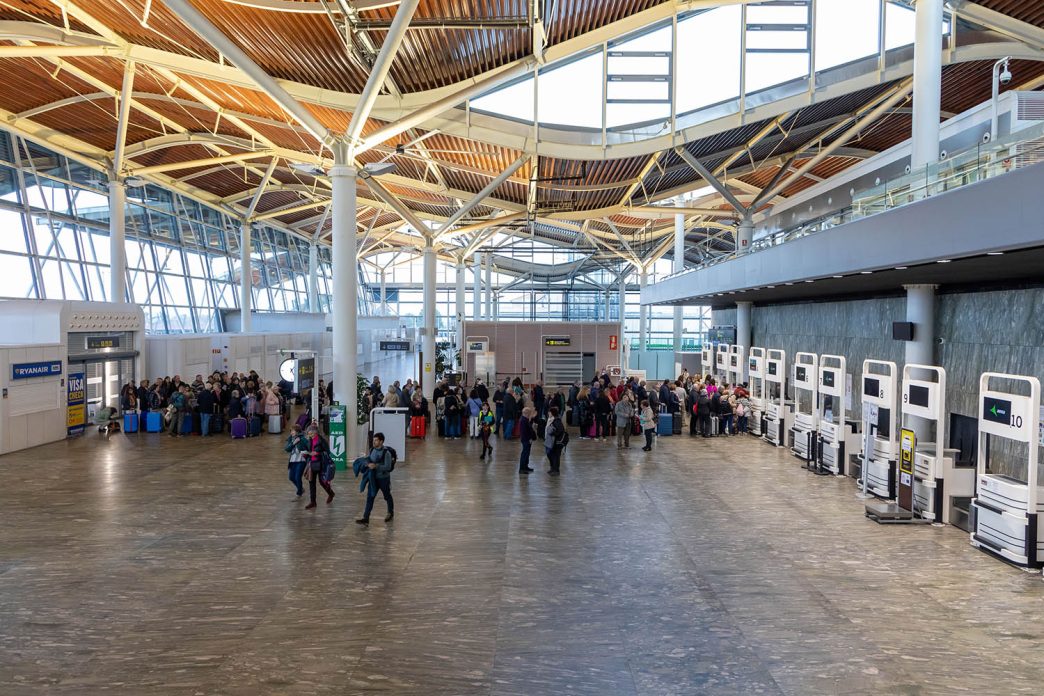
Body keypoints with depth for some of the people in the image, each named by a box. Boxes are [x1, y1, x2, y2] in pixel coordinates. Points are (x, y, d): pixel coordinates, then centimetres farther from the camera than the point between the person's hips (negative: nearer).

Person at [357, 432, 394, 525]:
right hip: (374, 478, 5)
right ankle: (365, 518, -5)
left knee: (387, 496, 15)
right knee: (370, 497, -3)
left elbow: (388, 467, -22)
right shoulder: (372, 450, 0)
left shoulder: (386, 453, -19)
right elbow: (368, 459, 15)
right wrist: (368, 464, -8)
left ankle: (390, 513, 38)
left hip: (384, 478, -5)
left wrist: (376, 466, -32)